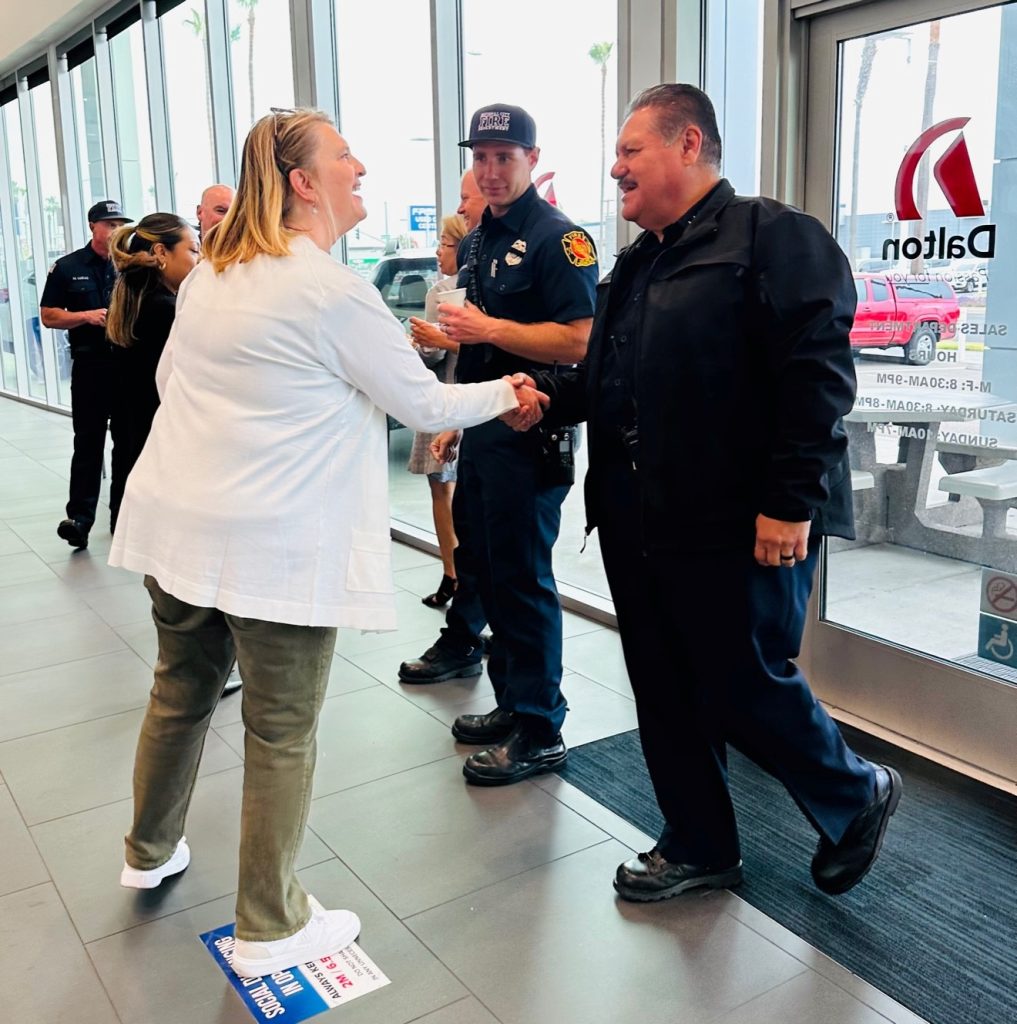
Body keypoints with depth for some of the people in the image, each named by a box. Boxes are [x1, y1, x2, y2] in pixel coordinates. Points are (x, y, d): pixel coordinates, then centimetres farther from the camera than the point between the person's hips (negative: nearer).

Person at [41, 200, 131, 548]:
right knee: (88, 444, -4)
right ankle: (79, 519, -5)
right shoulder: (67, 268, 4)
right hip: (90, 366, -2)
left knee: (127, 441, 7)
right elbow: (48, 316, 3)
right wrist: (87, 316, -12)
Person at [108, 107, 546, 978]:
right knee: (282, 732, 5)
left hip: (176, 521, 8)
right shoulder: (335, 291, -14)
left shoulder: (209, 276, 9)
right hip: (275, 545, -8)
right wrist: (506, 394, 10)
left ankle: (152, 853, 44)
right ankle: (268, 929, 18)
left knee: (182, 691, 23)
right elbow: (425, 405, -7)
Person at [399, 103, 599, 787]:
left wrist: (488, 328, -21)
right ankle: (511, 704, 29)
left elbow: (579, 341, -21)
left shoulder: (559, 237, -10)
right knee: (484, 568, 14)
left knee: (522, 579, -4)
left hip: (529, 434, -9)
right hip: (481, 429, 9)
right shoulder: (479, 240, 17)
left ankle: (539, 731, 9)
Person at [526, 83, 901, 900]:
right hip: (639, 520, 8)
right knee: (666, 694, 13)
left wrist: (791, 502, -22)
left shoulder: (772, 237, -8)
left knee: (742, 689, 1)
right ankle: (699, 848, 31)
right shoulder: (637, 264, 19)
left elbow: (816, 374, -17)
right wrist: (550, 395, 2)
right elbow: (604, 379, 22)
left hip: (739, 526, -8)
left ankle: (857, 796, 29)